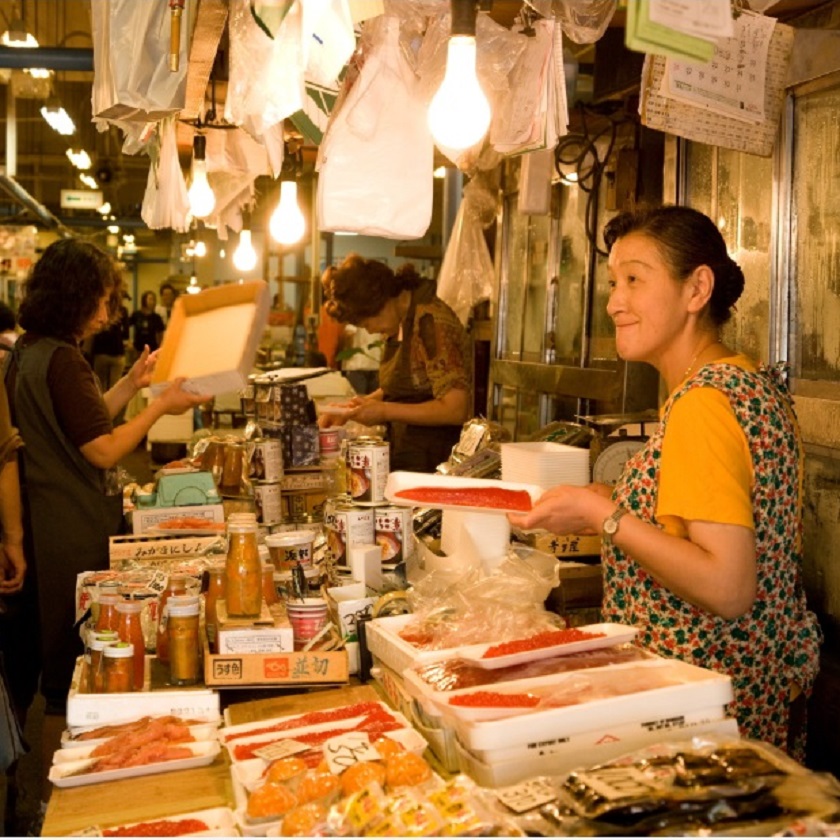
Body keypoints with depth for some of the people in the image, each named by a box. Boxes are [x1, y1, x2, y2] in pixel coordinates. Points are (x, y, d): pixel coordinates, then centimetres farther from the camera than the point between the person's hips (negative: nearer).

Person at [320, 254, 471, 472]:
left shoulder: (430, 321, -16)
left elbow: (455, 409, -21)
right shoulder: (400, 321, 11)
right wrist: (357, 406, 6)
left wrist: (384, 411, -18)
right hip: (404, 458, 8)